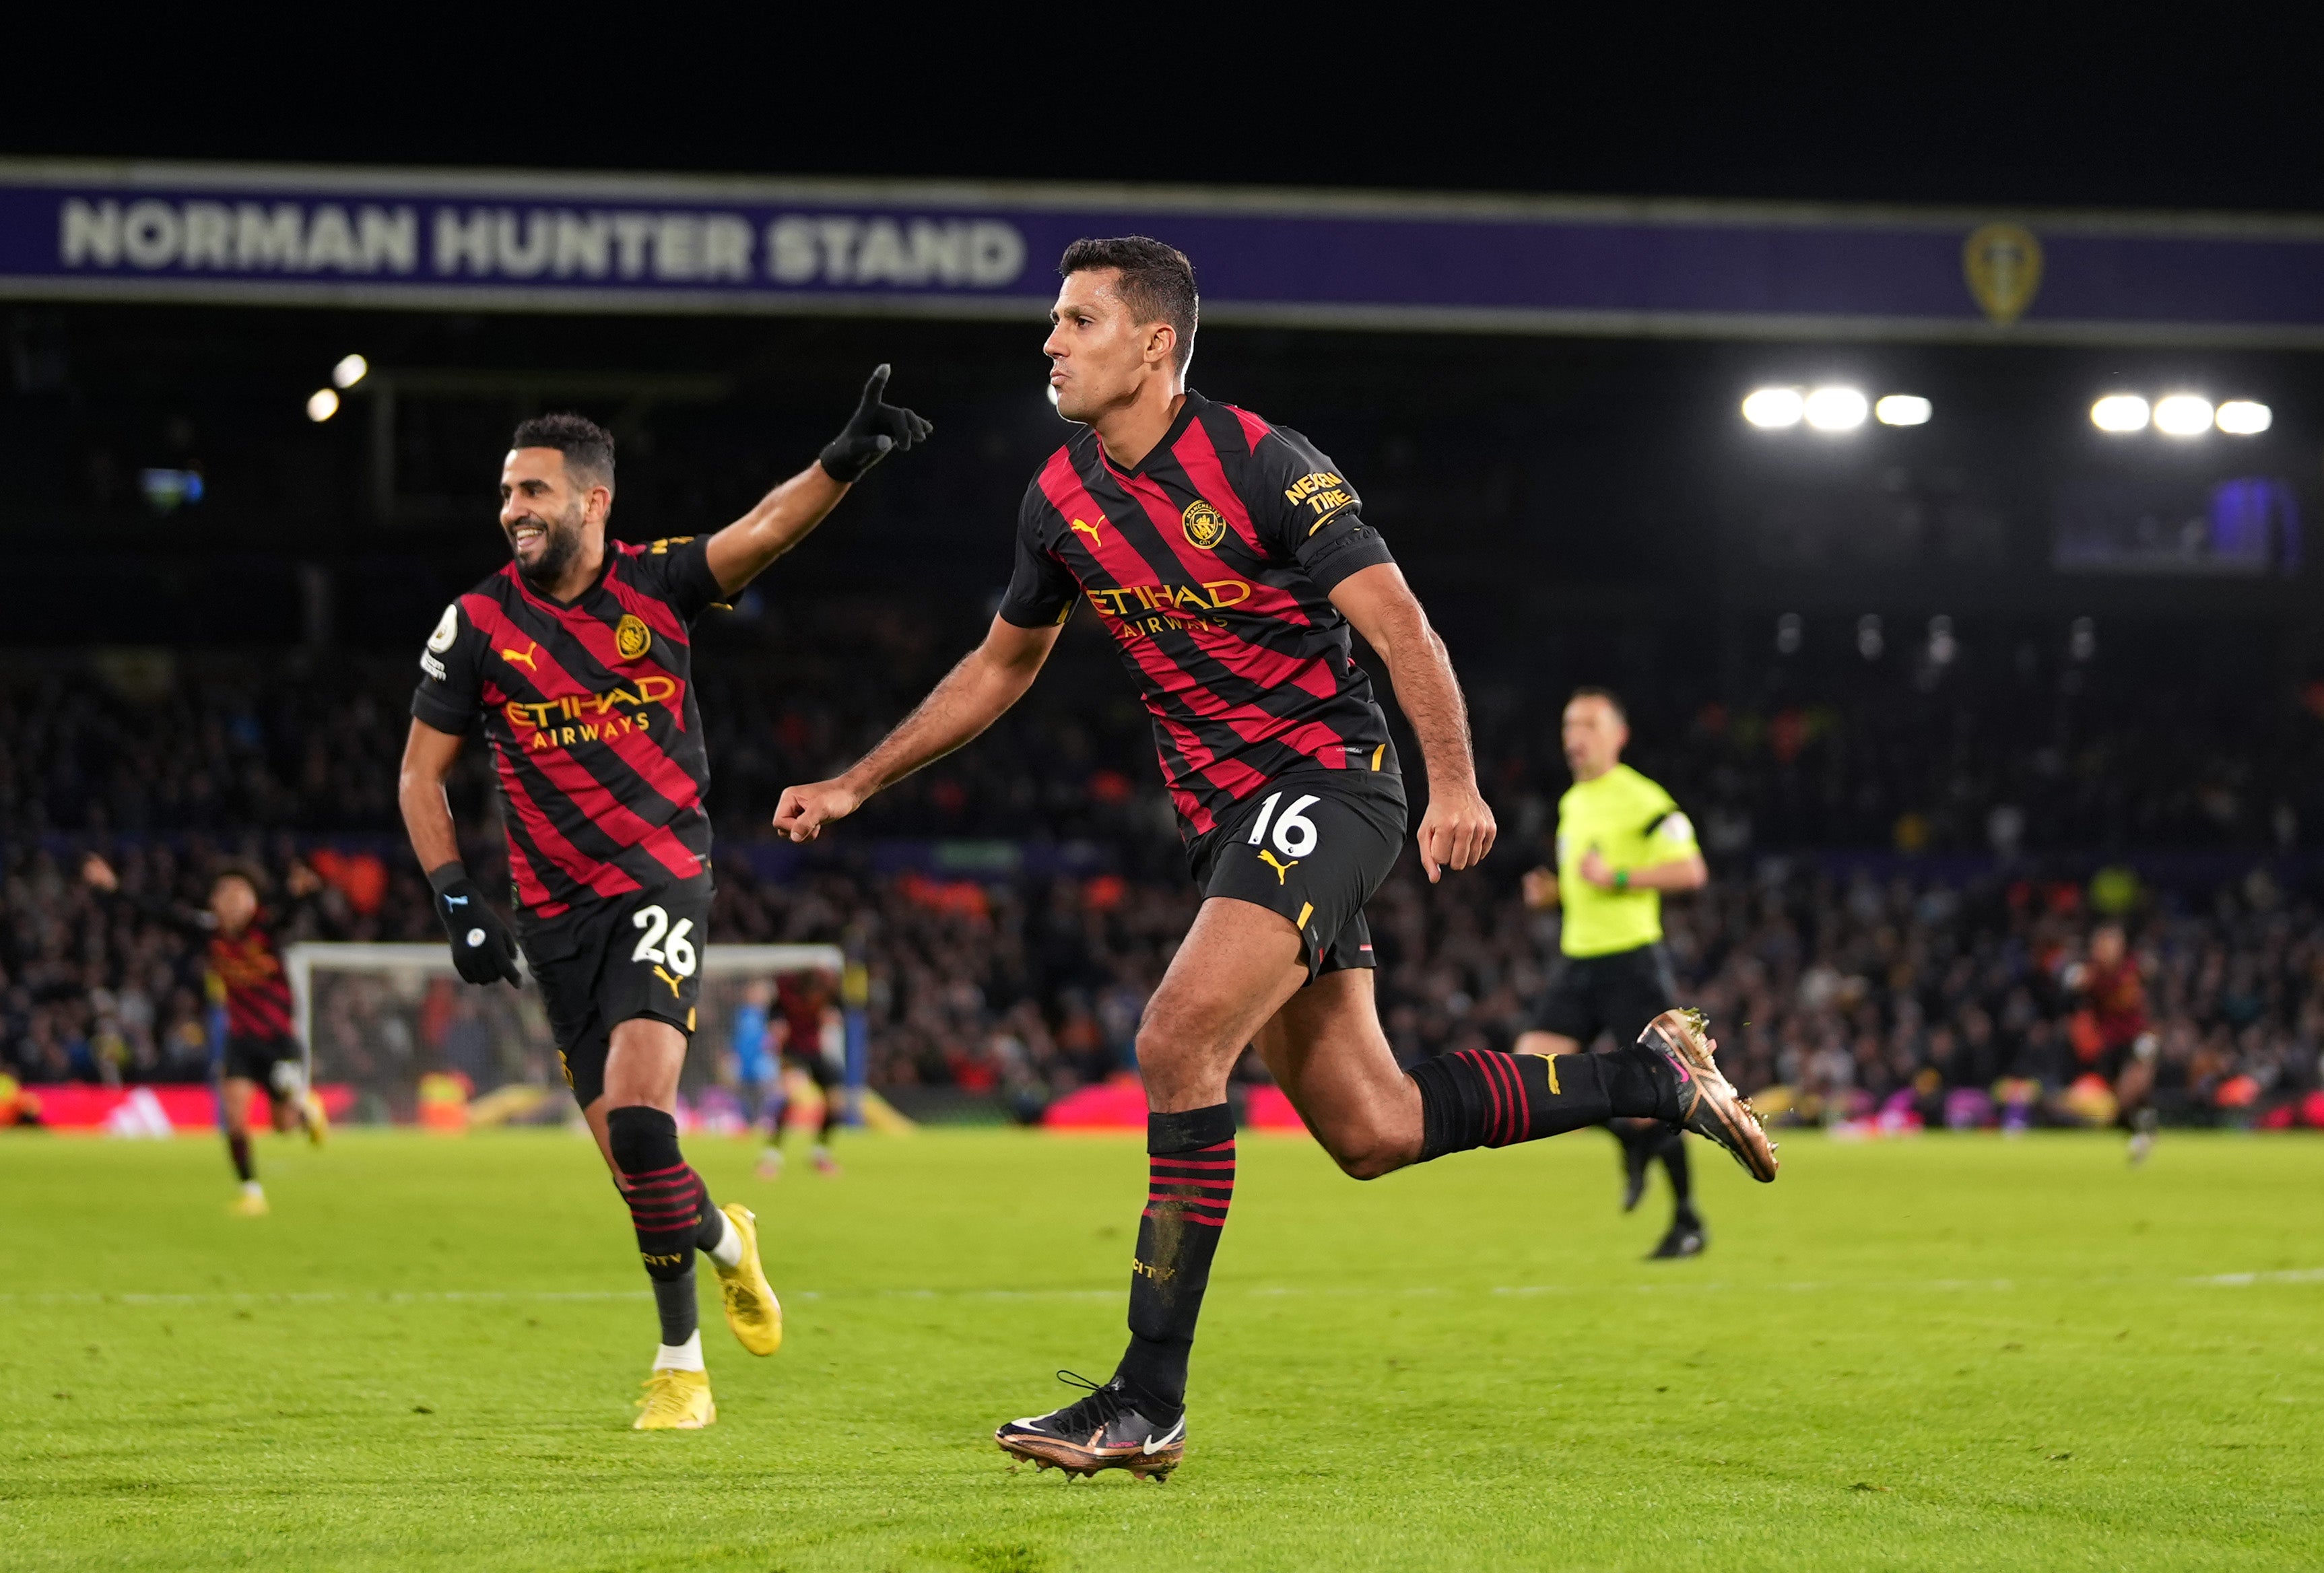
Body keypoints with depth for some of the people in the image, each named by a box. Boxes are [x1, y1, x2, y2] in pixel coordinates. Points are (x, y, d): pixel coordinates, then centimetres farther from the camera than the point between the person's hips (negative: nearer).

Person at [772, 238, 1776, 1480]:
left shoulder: (1257, 465, -15)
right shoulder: (1061, 499, 7)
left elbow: (1398, 624, -17)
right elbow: (1002, 664, 22)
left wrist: (1455, 785, -29)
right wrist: (856, 784, 20)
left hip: (1326, 781, -8)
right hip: (1228, 817, 8)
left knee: (1176, 1042, -23)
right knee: (1367, 1131, 6)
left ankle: (1149, 1402, -19)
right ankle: (1656, 1076, 27)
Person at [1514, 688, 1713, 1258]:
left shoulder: (1642, 800, -10)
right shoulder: (1571, 803, 15)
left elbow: (1691, 871, -16)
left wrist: (1616, 878, -22)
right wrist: (1552, 892, 9)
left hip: (1632, 959, -8)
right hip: (1579, 961, 8)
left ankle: (1688, 1221, 8)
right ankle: (1632, 1140, 12)